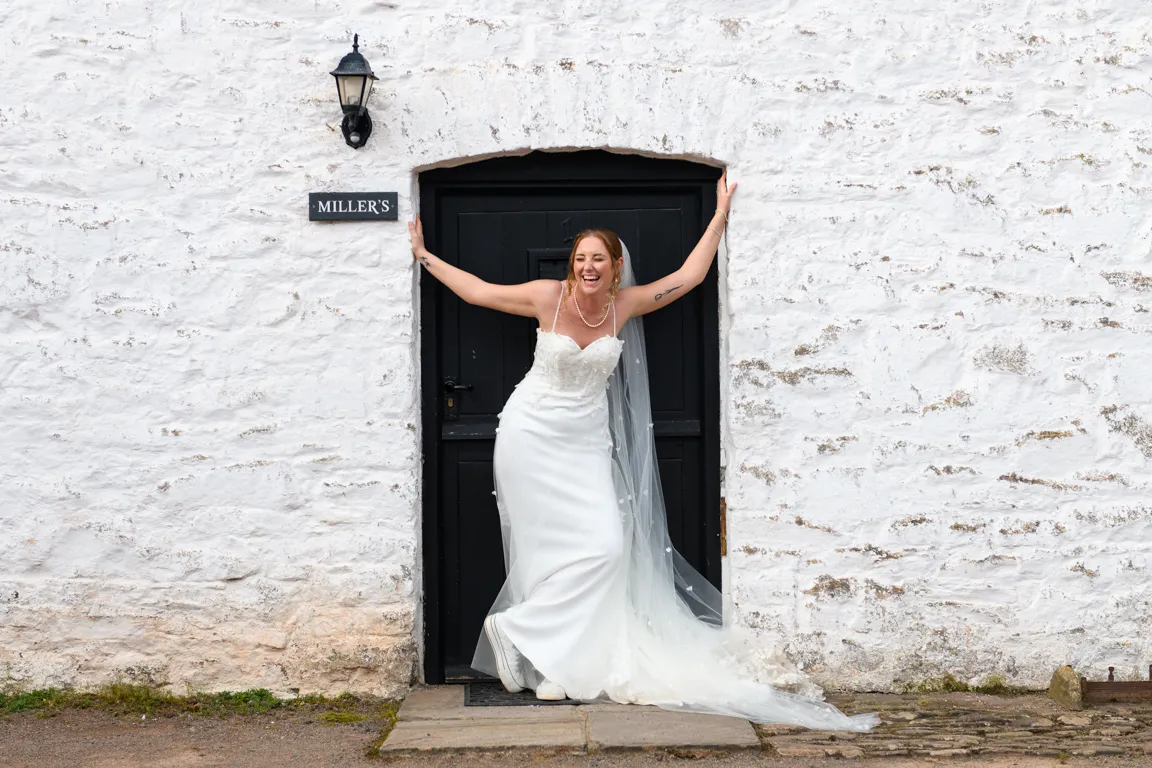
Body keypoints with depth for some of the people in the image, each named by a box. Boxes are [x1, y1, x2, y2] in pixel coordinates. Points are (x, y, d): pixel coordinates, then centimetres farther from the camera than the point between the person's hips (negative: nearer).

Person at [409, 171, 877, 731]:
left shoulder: (625, 304, 0)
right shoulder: (548, 297, -7)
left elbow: (688, 276, 7)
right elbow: (479, 290, 3)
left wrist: (720, 216, 10)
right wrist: (424, 255, 7)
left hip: (586, 441, 3)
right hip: (533, 435, -3)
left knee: (607, 545, -8)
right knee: (551, 551, -6)